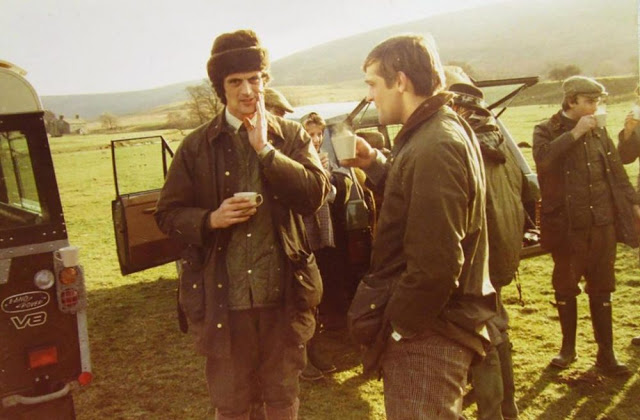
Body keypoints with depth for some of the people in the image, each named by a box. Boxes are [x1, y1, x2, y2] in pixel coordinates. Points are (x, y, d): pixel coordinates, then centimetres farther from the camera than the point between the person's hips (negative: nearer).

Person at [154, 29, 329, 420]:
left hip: (284, 293, 1)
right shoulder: (197, 146, -1)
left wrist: (265, 149, -16)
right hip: (222, 296, 0)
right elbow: (168, 213, 2)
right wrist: (210, 219, -17)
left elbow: (316, 194, -12)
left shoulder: (293, 136, 1)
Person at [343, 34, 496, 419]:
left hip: (427, 336, -10)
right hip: (437, 327, 10)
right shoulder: (443, 129, 9)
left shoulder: (434, 146, -24)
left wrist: (395, 324, -16)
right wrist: (375, 164, 5)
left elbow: (435, 266, -28)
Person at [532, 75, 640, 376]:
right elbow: (542, 159, -23)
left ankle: (606, 354, 17)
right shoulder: (547, 131, -2)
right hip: (567, 224, -3)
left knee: (602, 289, 8)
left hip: (602, 223, 4)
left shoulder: (598, 132, 11)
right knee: (565, 286, 9)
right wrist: (575, 133, -19)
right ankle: (568, 347, 25)